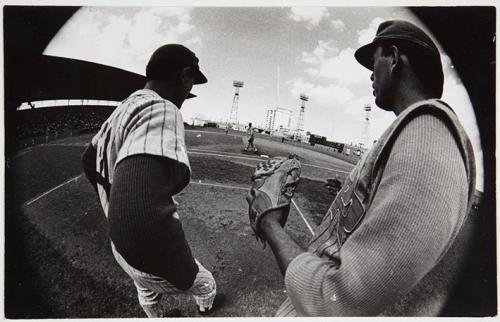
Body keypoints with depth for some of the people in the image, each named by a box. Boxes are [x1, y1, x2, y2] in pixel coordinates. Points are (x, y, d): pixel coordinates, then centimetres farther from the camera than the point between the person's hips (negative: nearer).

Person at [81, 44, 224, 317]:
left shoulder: (120, 111, 0)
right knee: (204, 284, 26)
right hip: (152, 254, -7)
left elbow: (89, 161, 19)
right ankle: (206, 306, 58)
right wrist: (185, 274, -31)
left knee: (148, 295, 34)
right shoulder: (161, 110, -31)